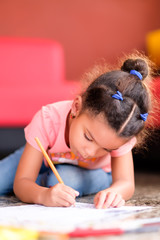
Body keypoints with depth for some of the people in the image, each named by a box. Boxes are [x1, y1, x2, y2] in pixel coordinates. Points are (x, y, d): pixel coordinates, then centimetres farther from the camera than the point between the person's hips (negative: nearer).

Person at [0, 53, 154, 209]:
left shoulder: (120, 134, -37)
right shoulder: (47, 120, -41)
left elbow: (126, 183, -38)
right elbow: (21, 183, -40)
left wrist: (114, 191, -64)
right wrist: (43, 195, -65)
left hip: (92, 172, 0)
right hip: (45, 158, 0)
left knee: (64, 179, -33)